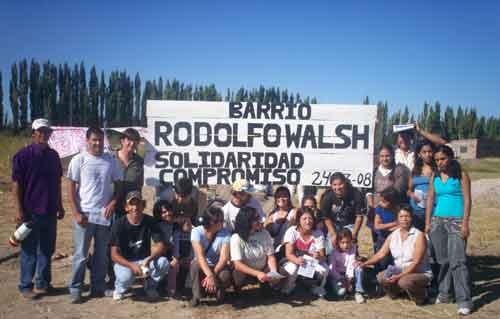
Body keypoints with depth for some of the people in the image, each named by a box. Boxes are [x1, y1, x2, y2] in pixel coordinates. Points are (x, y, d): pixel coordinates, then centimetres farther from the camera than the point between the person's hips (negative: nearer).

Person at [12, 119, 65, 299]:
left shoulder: (53, 155, 8)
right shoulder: (23, 155, -8)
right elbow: (16, 184, -9)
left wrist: (60, 206, 15)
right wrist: (19, 210, -14)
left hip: (50, 211, 5)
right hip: (31, 212, -5)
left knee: (47, 250, 13)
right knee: (29, 251, 5)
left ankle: (43, 284, 25)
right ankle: (25, 286, 18)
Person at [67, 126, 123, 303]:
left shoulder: (111, 160, 5)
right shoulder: (79, 160, -2)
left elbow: (118, 185, 10)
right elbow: (71, 188, -2)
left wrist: (113, 202, -7)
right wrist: (76, 213, -9)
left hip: (105, 215, 3)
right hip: (84, 215, -3)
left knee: (102, 254, 11)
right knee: (80, 254, 3)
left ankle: (98, 287, 22)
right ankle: (75, 289, 14)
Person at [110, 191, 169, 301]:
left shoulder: (150, 221, -9)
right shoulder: (119, 225, -15)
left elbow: (161, 245, -13)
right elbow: (114, 254, -17)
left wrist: (148, 259, -32)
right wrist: (132, 265, -34)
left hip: (144, 260, 2)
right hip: (124, 262, -2)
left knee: (163, 262, -27)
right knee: (126, 276, -35)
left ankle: (150, 286, 4)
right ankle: (119, 289, 3)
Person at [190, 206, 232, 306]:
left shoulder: (225, 233, -14)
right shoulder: (197, 232, -19)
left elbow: (224, 257, -23)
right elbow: (200, 256, -32)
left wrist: (213, 274, -39)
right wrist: (210, 275, -46)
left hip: (217, 267, 1)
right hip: (201, 266, 0)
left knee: (226, 275, -33)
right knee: (196, 264, -35)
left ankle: (219, 290, 2)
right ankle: (196, 296, -14)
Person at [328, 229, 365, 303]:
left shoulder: (353, 249, -4)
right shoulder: (335, 253, -11)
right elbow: (332, 269, -15)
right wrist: (342, 280, -24)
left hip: (351, 276, 4)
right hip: (338, 276, -4)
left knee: (359, 268, -25)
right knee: (341, 292, -32)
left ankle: (358, 292, -20)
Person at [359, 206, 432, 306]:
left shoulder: (419, 235, -13)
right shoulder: (393, 235, 3)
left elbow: (416, 262, -19)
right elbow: (380, 254, 0)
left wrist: (399, 276, -26)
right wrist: (365, 263, -16)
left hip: (420, 273, -5)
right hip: (399, 272, 5)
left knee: (404, 281, -34)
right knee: (381, 276, -18)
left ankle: (421, 295, -2)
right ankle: (398, 290, 12)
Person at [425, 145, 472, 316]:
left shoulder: (461, 175, -1)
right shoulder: (434, 177, 11)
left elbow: (467, 200, -5)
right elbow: (430, 200, 12)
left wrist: (465, 223, -11)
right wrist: (427, 222, 7)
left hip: (456, 221, -4)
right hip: (437, 221, 5)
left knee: (457, 260, -11)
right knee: (443, 260, 10)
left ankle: (464, 300, -7)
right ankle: (444, 293, 22)